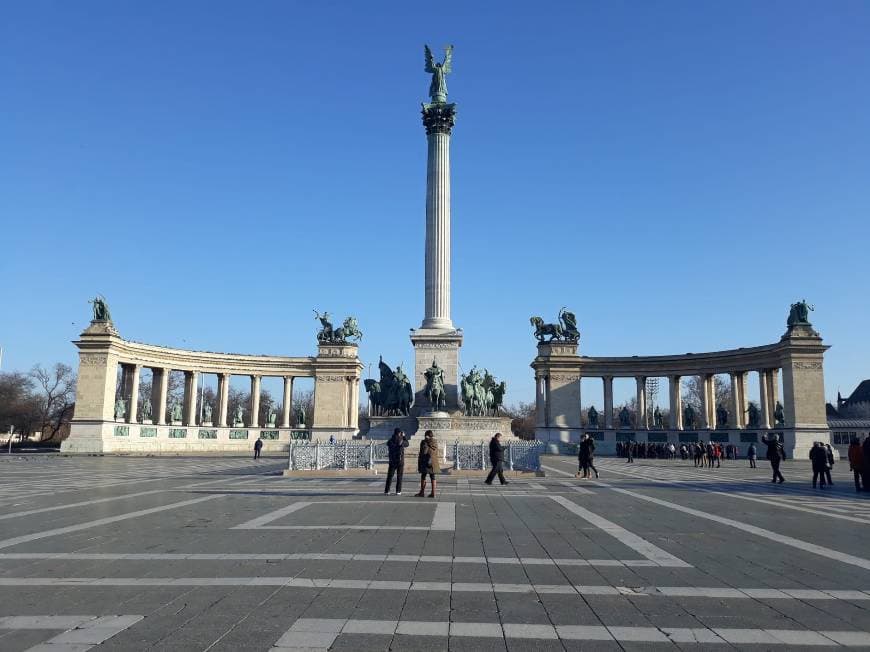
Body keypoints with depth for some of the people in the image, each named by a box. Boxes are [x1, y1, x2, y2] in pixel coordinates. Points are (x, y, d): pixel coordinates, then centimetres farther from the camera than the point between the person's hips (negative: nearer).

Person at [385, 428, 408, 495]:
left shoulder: (390, 441, -3)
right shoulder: (401, 441, -11)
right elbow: (407, 444, 9)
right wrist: (404, 436, 20)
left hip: (392, 461, 2)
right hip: (400, 461, -2)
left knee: (389, 476, 7)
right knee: (399, 477, 5)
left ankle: (386, 491, 4)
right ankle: (398, 491, 3)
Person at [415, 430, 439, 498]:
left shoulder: (424, 442, -8)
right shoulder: (435, 443, 7)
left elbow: (423, 453, -9)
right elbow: (436, 453, 9)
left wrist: (419, 463, -2)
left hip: (425, 462, -5)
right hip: (434, 462, 5)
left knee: (423, 476, 4)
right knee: (432, 477, 6)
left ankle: (422, 492, 7)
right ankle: (433, 493, 4)